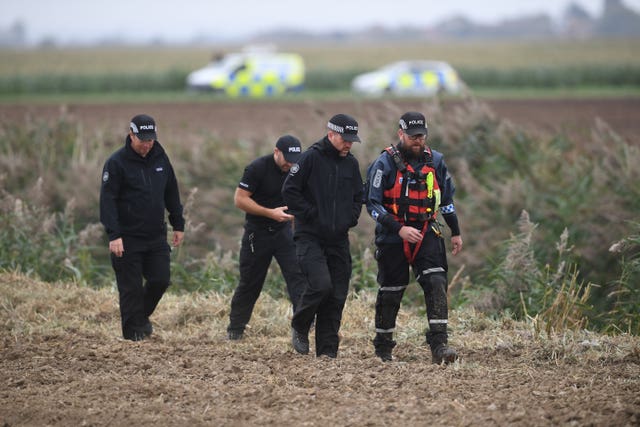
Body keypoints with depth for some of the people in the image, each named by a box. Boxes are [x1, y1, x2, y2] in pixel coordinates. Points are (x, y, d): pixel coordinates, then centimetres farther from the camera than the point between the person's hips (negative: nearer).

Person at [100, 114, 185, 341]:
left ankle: (142, 315, 28)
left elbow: (171, 193, 18)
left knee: (160, 280, 3)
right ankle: (133, 331, 9)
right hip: (128, 238, -5)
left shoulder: (160, 158, 7)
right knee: (131, 287, -1)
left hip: (156, 236, 5)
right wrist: (114, 235, -22)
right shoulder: (117, 162, -10)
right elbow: (107, 200, -14)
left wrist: (178, 225, 17)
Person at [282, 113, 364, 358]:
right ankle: (299, 327, 4)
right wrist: (312, 215, -12)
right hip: (310, 237, -6)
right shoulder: (311, 158, -7)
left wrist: (350, 219, 6)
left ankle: (328, 352, 9)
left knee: (337, 297, 2)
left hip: (339, 240, 6)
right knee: (321, 284, -22)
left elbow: (358, 197, 24)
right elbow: (289, 191, -9)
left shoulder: (351, 164, 12)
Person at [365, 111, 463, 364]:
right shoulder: (385, 163, -9)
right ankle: (383, 348, 23)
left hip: (426, 234, 3)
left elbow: (446, 197, 18)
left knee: (436, 283, -15)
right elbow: (373, 204, -12)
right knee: (391, 292, 6)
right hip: (393, 237, -3)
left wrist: (455, 232, 18)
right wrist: (399, 229, -21)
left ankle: (439, 345, -20)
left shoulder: (434, 161, 6)